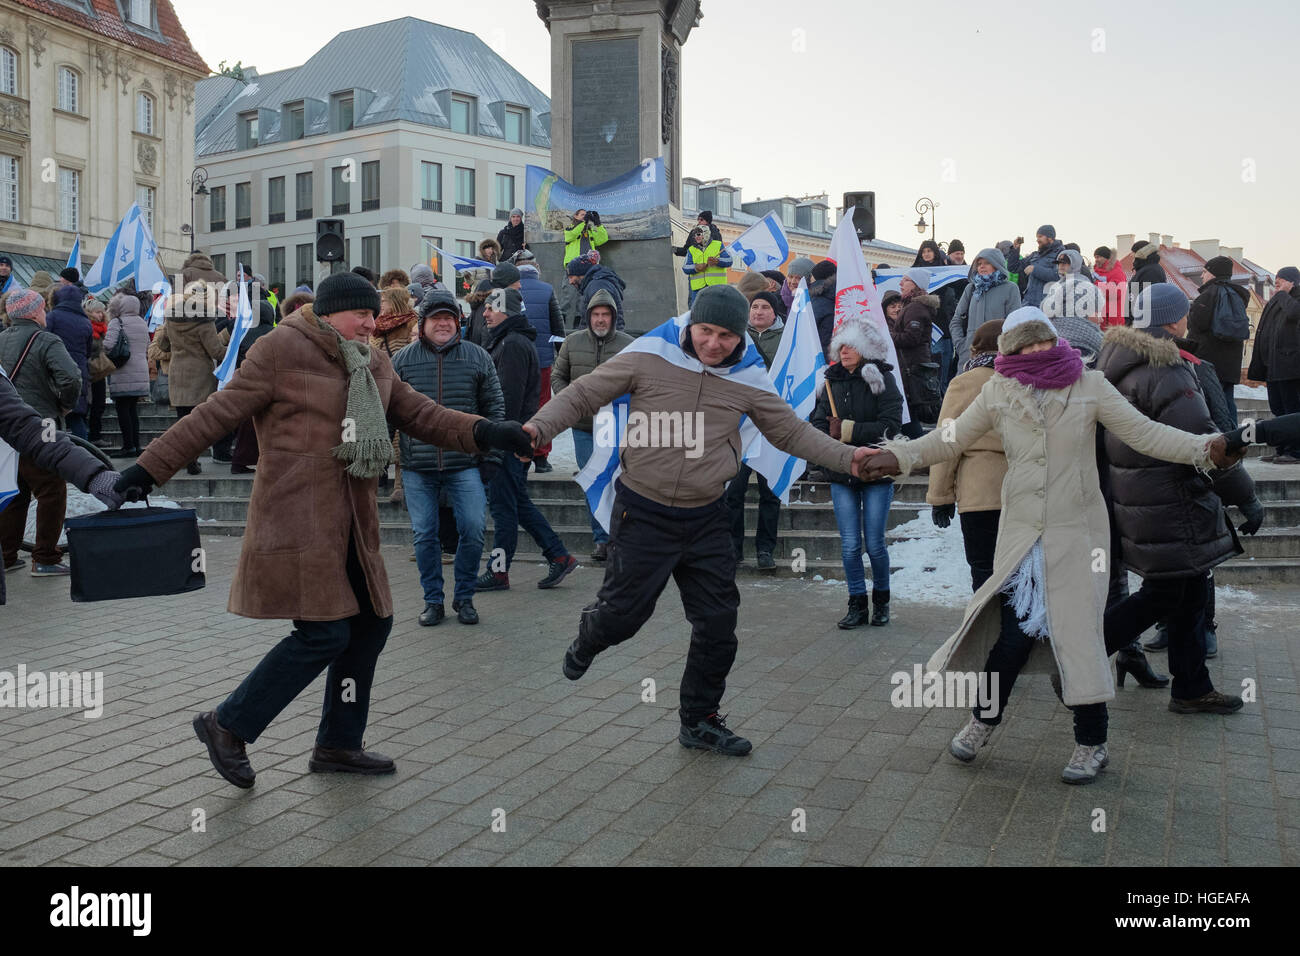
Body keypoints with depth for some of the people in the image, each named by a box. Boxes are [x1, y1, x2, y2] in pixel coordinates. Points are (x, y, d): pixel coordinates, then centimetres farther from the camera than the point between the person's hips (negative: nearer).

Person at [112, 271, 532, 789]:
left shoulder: (373, 362, 14)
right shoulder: (282, 349, -8)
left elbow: (418, 413, 13)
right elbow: (218, 414, -8)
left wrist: (483, 432, -1)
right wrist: (149, 468, -8)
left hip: (352, 521, 8)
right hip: (298, 514, -8)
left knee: (370, 624, 10)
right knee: (324, 634, -10)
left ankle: (337, 746, 25)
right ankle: (227, 726, 9)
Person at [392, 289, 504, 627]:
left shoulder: (477, 357, 5)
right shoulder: (402, 359, 6)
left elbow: (495, 408, 8)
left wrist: (491, 456, 2)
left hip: (465, 465, -1)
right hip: (418, 469, 1)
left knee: (472, 531, -4)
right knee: (425, 535, 5)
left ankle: (464, 597, 15)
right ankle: (433, 601, 19)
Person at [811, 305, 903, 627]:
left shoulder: (882, 380, -4)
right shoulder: (832, 381, 7)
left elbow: (890, 426, -14)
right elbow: (818, 424, 4)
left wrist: (846, 430, -14)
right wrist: (843, 447, -14)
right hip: (842, 473, 3)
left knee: (874, 543, 2)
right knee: (849, 545, 2)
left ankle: (881, 601, 24)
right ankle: (857, 605, 15)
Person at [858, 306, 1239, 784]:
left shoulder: (1090, 387, -2)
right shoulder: (1000, 392, 2)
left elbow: (1145, 433, -4)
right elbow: (950, 438, 5)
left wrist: (1204, 447, -16)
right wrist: (899, 455, -6)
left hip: (1076, 533, -1)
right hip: (1021, 533, 1)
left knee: (1079, 633, 0)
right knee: (1016, 632, -4)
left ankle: (1091, 742, 18)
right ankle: (983, 719, 21)